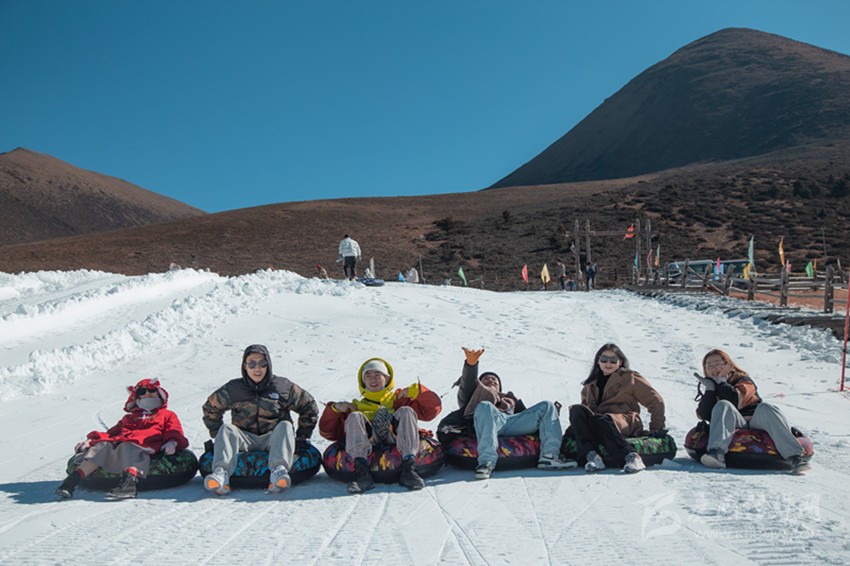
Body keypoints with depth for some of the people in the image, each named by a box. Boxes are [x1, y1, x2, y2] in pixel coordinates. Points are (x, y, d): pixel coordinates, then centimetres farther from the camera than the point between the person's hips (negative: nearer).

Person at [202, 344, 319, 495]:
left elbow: (309, 407, 10)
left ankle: (279, 471, -52)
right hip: (244, 440, 1)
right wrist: (219, 436, 9)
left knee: (286, 426, -29)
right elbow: (211, 408, 18)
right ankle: (221, 474, -47)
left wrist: (302, 437, 6)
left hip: (273, 440, -1)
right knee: (226, 429, -24)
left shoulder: (283, 387, 1)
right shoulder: (233, 389, 4)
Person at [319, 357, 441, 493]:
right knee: (354, 417, -20)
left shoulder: (399, 398, 30)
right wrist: (335, 409, 9)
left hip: (395, 438, -1)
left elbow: (432, 409, 17)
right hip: (370, 443, 1)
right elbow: (329, 432, 25)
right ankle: (362, 472, -39)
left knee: (406, 411, -22)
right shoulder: (358, 406, 33)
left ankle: (408, 468, -38)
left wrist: (415, 391, 2)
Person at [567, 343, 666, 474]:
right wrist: (575, 426, 4)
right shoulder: (590, 385, 26)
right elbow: (585, 408, 24)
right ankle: (591, 456, -40)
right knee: (577, 409, -29)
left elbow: (655, 401, 13)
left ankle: (631, 456, -43)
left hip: (625, 423, -4)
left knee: (602, 420, -39)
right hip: (595, 426, 4)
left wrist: (657, 428, 7)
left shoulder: (630, 378, 14)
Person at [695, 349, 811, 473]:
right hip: (735, 429, 1)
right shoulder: (711, 391, 21)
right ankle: (717, 453, -49)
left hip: (757, 425, 0)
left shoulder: (743, 380, 13)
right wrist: (710, 386, -3)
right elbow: (705, 415, -2)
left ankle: (794, 456, -41)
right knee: (722, 406, -27)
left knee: (765, 408, -32)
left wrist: (720, 381, 0)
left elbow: (735, 401, -12)